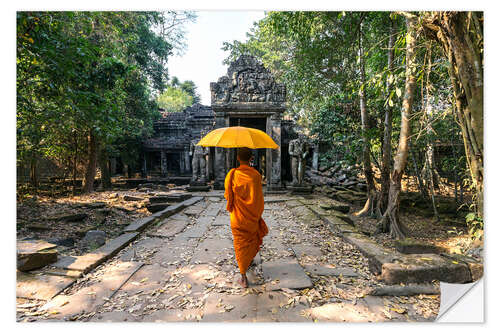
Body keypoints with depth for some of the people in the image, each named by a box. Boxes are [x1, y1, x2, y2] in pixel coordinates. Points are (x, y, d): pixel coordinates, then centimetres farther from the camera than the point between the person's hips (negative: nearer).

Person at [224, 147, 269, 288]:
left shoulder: (232, 174, -13)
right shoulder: (256, 175, -11)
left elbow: (228, 196, -5)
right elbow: (259, 199, -6)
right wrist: (258, 215, 5)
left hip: (238, 217, -1)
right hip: (253, 216, 1)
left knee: (240, 245, 9)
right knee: (252, 240, 25)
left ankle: (243, 277, 11)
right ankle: (250, 261, 48)